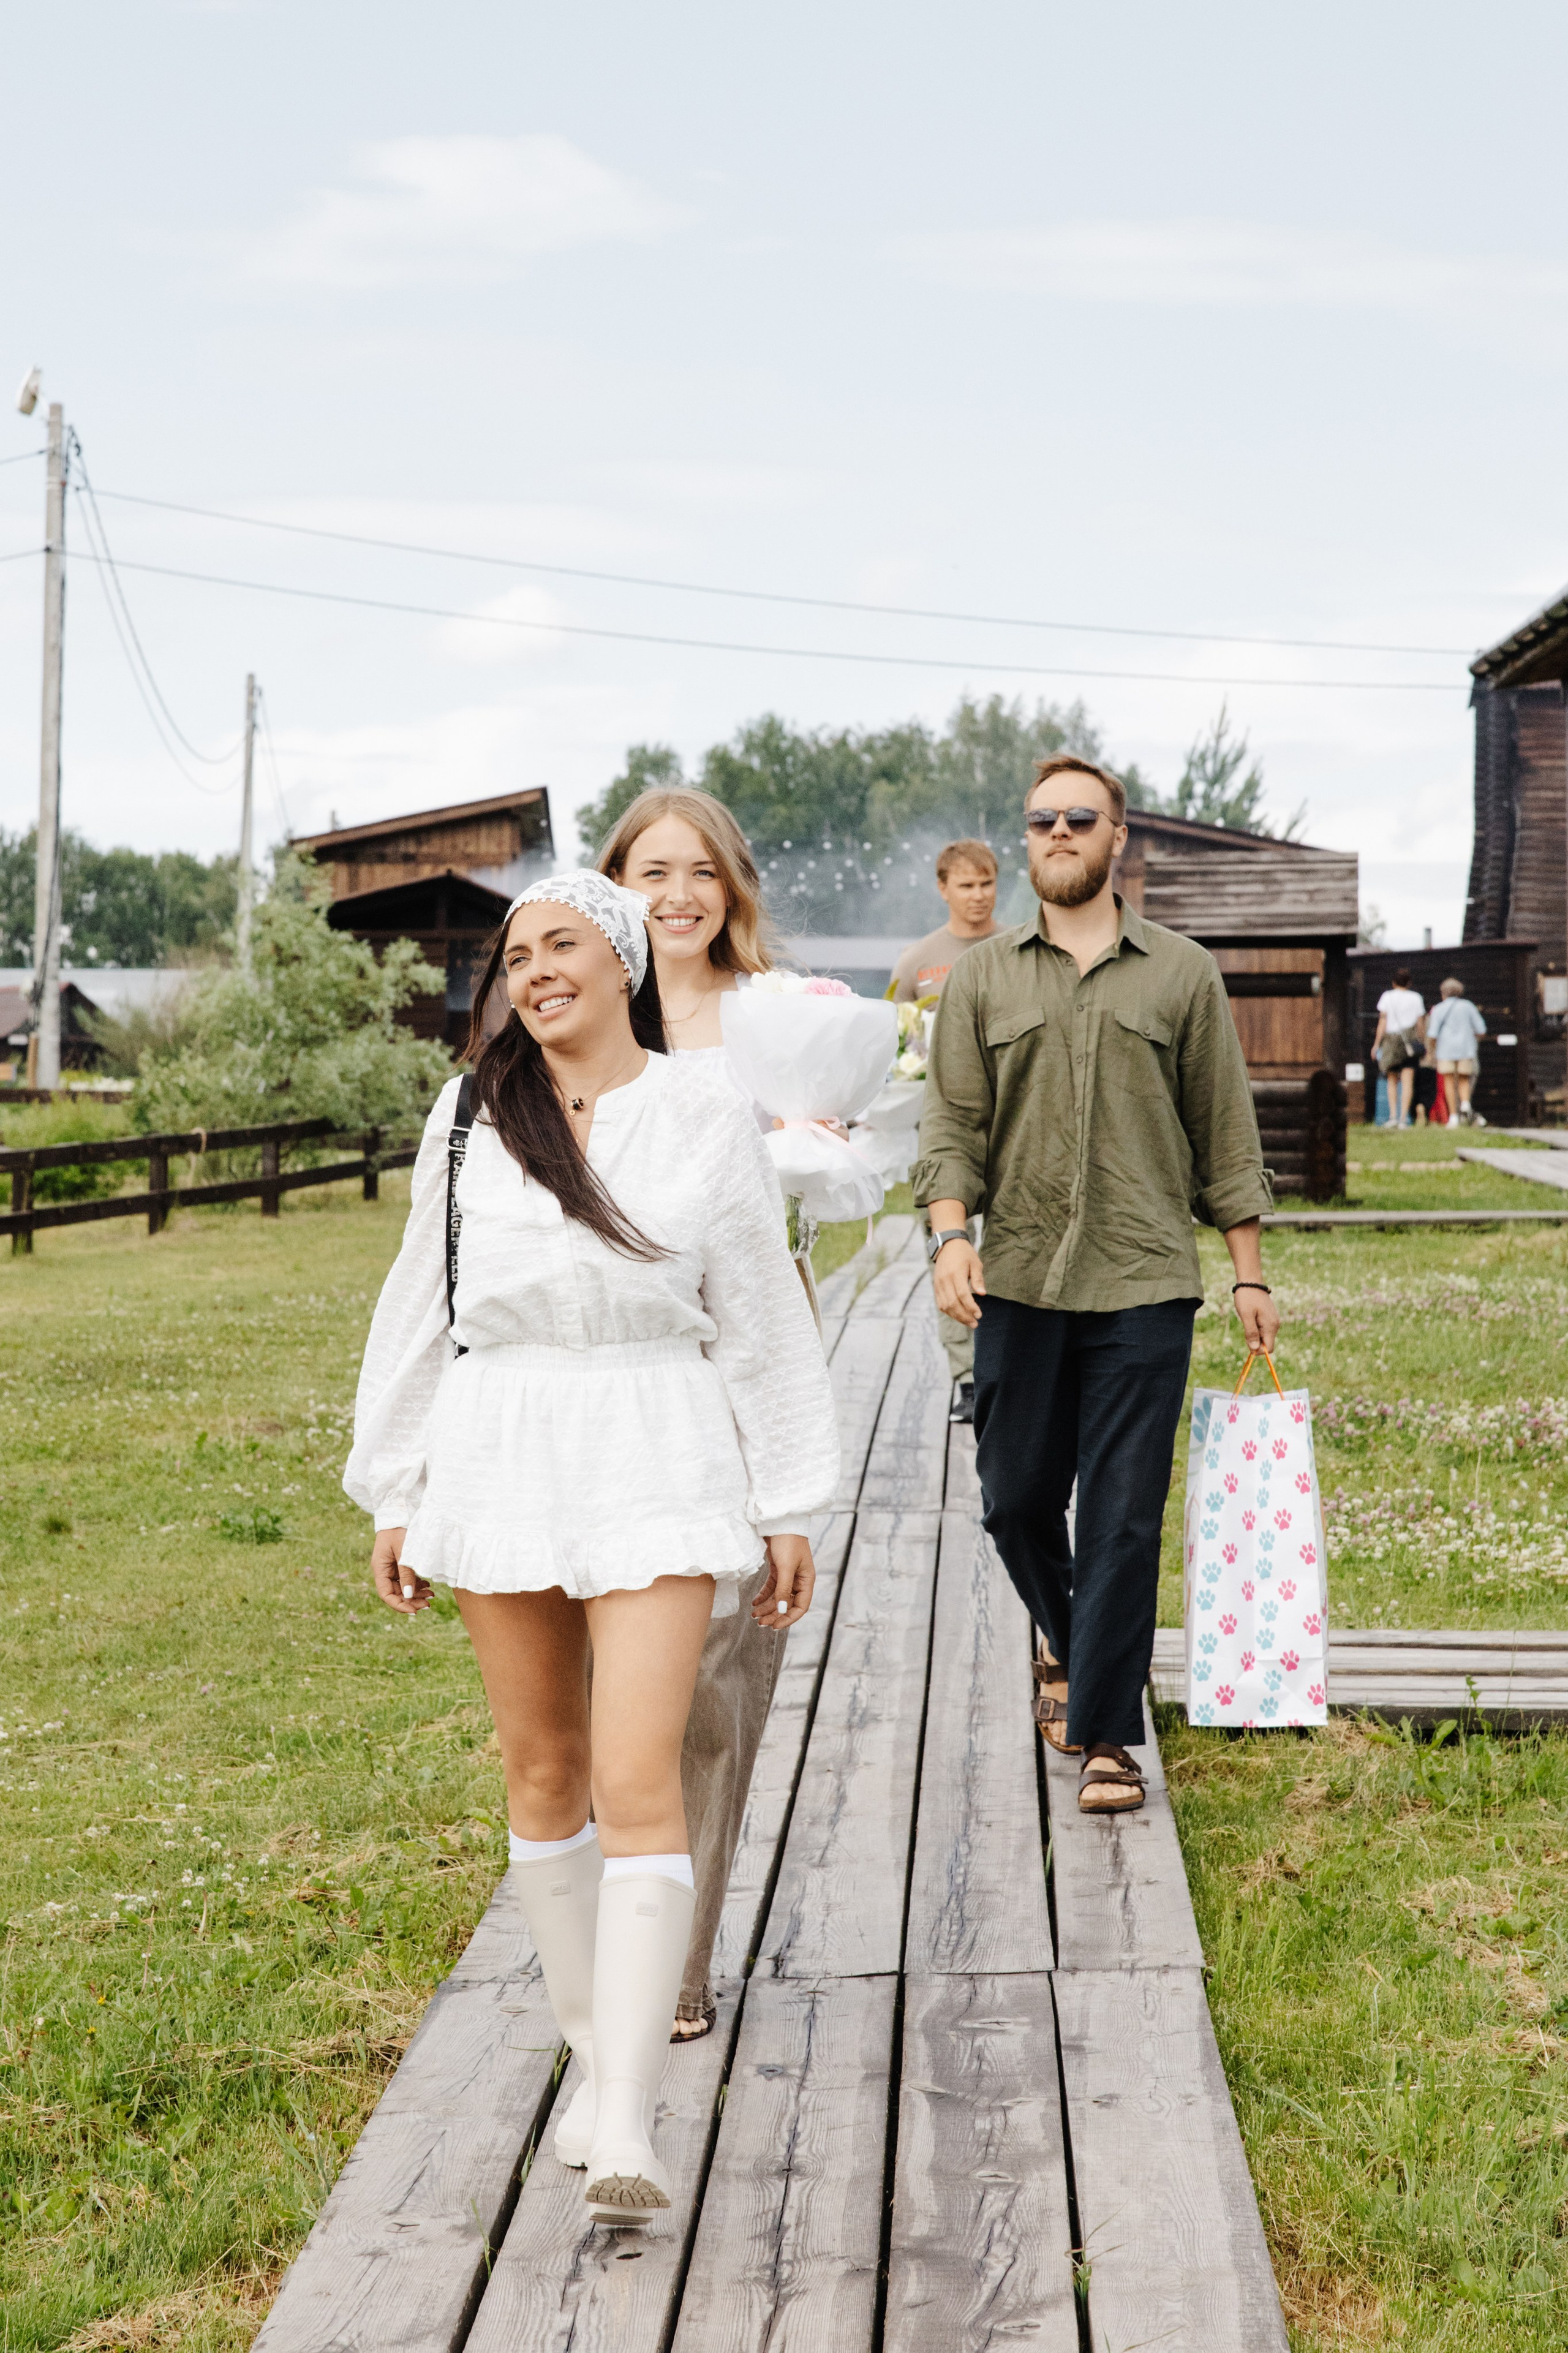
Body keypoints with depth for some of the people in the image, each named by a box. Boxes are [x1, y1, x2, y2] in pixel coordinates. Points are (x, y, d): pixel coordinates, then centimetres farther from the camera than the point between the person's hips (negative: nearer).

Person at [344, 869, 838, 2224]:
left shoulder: (705, 1120, 2)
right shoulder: (471, 1120, 7)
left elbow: (760, 1321, 6)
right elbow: (420, 1311, 11)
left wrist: (788, 1508, 6)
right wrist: (394, 1496, 10)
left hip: (657, 1461, -3)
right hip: (499, 1456, 3)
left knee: (637, 1781, -13)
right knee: (544, 1773, 10)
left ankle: (627, 2124, -15)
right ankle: (595, 2052, 27)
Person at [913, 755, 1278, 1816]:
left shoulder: (1184, 975, 7)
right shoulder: (982, 980, 9)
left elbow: (1226, 1134, 9)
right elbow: (953, 1124, 6)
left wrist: (1250, 1274, 7)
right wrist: (952, 1231, -11)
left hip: (1144, 1288, -2)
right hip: (1019, 1285, 2)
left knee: (1124, 1517, -4)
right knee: (1016, 1500, 8)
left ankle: (1106, 1736, 4)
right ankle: (1073, 1646, 37)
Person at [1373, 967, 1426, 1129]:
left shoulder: (1387, 997, 4)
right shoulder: (1416, 998, 6)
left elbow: (1383, 1021, 0)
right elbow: (1420, 1023, 5)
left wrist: (1377, 1044, 2)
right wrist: (1423, 1042, 14)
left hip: (1390, 1038, 0)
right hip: (1410, 1040, 0)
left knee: (1392, 1080, 13)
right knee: (1407, 1081, -1)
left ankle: (1393, 1116, 1)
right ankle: (1404, 1118, -10)